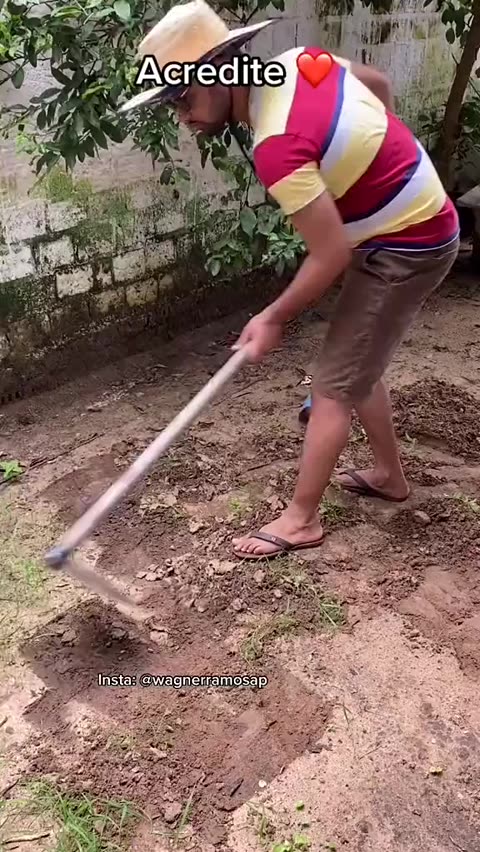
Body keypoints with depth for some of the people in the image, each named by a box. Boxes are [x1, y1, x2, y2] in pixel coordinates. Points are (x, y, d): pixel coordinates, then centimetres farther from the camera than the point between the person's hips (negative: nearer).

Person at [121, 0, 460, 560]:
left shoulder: (278, 148, -29)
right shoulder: (299, 59, -3)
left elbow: (330, 256, -25)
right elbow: (380, 85, 13)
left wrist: (274, 319, -11)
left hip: (406, 248, -9)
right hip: (414, 227, 9)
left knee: (333, 386, -4)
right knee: (357, 366, 19)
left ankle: (300, 519, 9)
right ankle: (388, 474, 37)